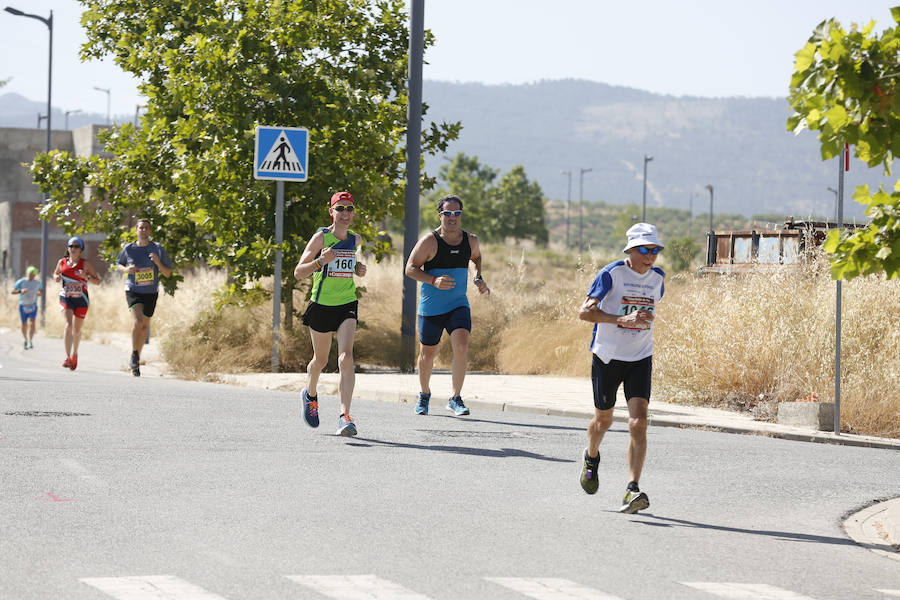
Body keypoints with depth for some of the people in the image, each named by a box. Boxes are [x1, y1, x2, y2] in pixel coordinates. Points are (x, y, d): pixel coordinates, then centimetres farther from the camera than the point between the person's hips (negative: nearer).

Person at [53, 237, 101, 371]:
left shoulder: (85, 264, -3)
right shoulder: (62, 262, 5)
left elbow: (98, 281, -1)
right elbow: (56, 273, 23)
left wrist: (86, 276, -20)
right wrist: (56, 277, -1)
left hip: (81, 299, 0)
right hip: (66, 298, 0)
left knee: (77, 329, 10)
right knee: (68, 325, -20)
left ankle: (74, 354, 38)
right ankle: (67, 357, -26)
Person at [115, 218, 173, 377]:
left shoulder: (157, 249, -4)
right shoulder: (128, 249, -4)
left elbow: (168, 273, -1)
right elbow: (118, 264, 13)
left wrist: (158, 262, -20)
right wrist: (126, 269, -9)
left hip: (151, 292, 2)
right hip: (133, 291, -2)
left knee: (144, 326, 11)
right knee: (137, 321, -25)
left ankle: (136, 359, 28)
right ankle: (134, 354, -10)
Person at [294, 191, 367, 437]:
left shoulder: (355, 239, 6)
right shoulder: (321, 237, -9)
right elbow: (299, 272, -12)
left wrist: (358, 269, 9)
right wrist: (321, 261, -29)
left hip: (347, 305, 2)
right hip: (321, 304, -2)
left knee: (346, 357, -18)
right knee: (321, 360, 14)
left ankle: (344, 415, -23)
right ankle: (310, 394, 47)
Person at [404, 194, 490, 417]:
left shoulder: (470, 240, 3)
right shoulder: (429, 241, -11)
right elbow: (410, 268, -9)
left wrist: (479, 279, 8)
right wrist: (434, 281, -24)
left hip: (458, 305, 2)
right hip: (431, 307, -2)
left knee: (461, 347, -20)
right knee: (427, 355, 9)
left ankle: (455, 399, -12)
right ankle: (424, 394, 36)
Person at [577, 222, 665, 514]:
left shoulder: (657, 277, 3)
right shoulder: (612, 273, -13)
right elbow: (585, 312, -19)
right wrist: (622, 320, -29)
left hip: (640, 359, 2)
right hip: (607, 357, -2)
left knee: (638, 422, -14)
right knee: (603, 419, 13)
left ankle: (632, 491, -20)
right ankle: (591, 457, 48)